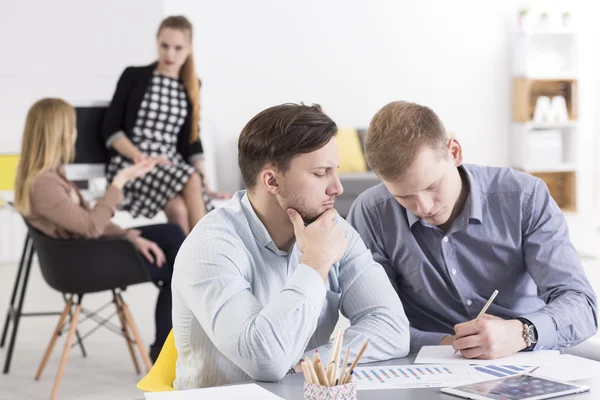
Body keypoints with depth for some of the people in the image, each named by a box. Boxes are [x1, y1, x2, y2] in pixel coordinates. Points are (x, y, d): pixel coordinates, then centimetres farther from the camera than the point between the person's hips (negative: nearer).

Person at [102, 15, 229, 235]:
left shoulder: (191, 86, 15)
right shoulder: (134, 76, 3)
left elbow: (191, 140, 13)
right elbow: (110, 129, -1)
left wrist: (205, 185, 1)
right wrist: (141, 157, -17)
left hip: (171, 167, 3)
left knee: (179, 210, -32)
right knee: (191, 180, -32)